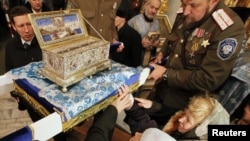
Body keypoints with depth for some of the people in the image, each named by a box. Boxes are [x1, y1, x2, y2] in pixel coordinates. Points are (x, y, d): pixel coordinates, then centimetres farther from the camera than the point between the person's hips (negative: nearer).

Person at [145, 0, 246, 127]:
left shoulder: (230, 28, -28)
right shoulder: (184, 14, -7)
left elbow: (208, 80, -27)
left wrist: (165, 73, -24)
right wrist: (162, 53, -4)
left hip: (183, 104, -6)